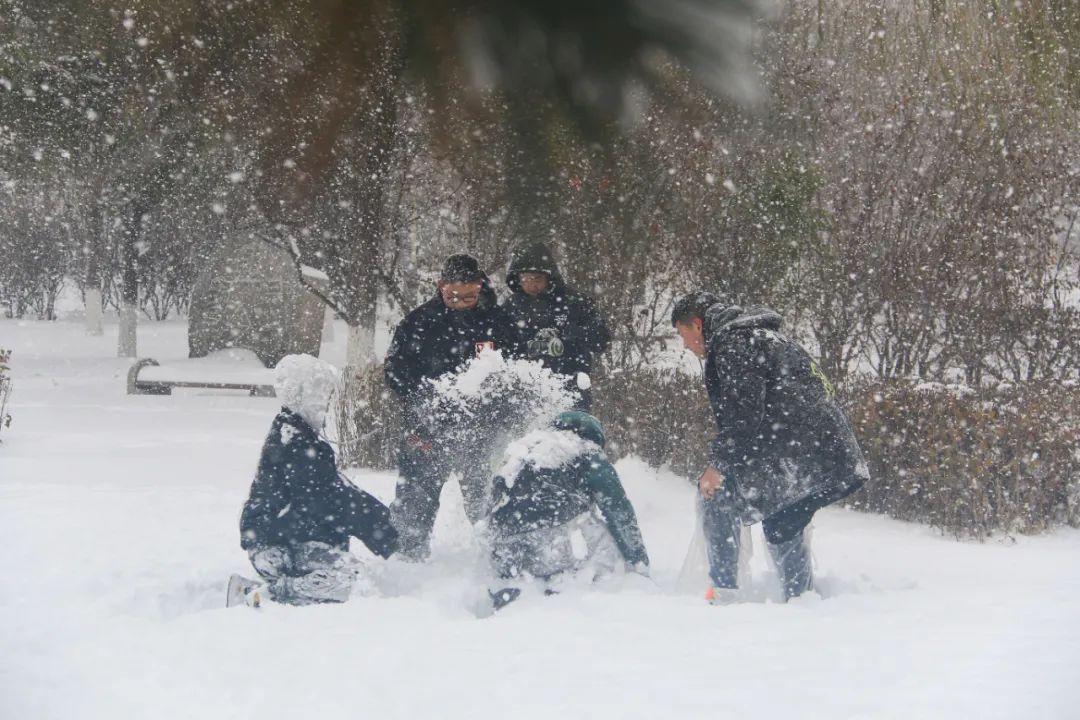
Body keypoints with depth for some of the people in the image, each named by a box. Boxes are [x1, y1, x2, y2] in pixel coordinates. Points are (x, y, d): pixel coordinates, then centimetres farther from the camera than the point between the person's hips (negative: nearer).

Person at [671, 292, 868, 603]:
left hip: (797, 456, -10)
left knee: (718, 498, -2)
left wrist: (719, 464, -15)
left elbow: (744, 410, -17)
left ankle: (723, 592, -5)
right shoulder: (763, 337, 28)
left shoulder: (732, 342, -5)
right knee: (781, 525, 28)